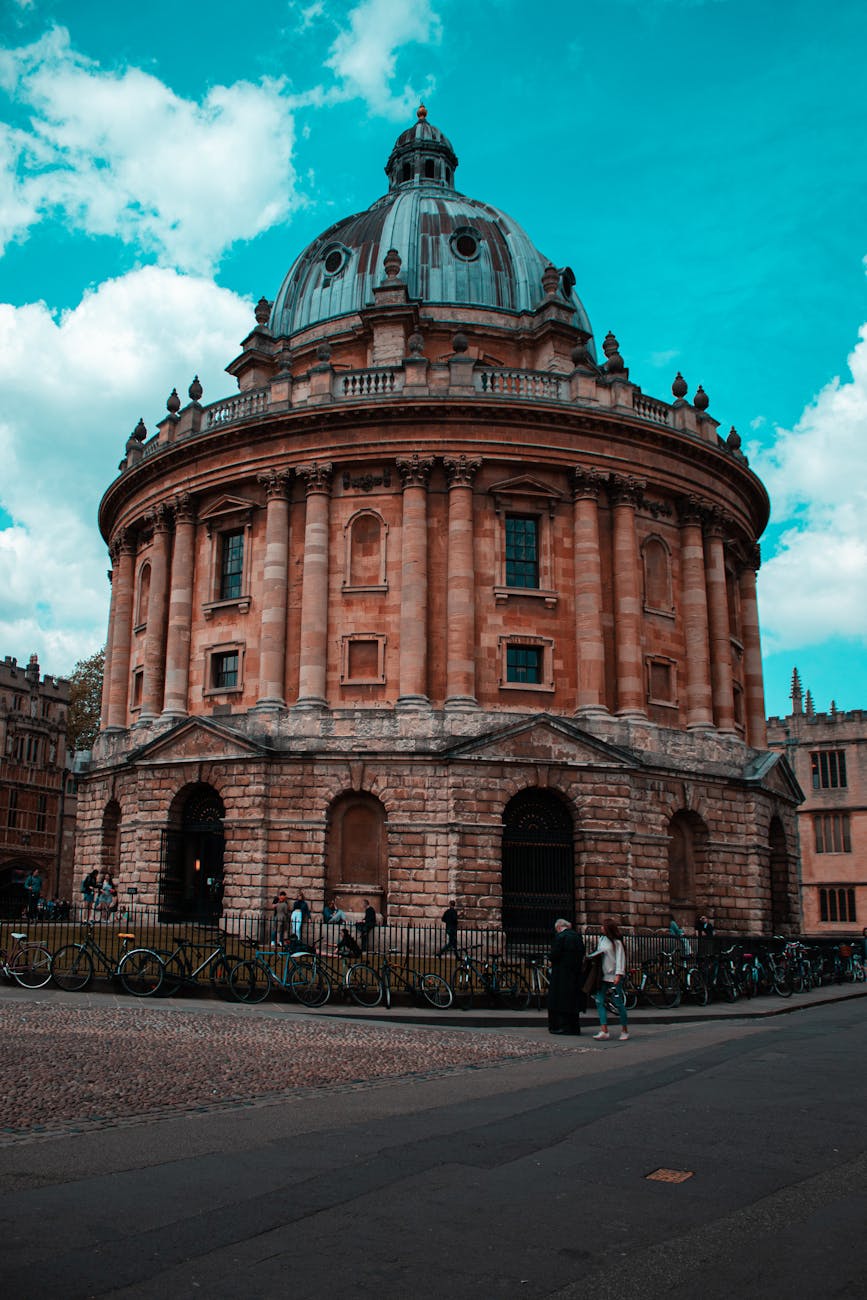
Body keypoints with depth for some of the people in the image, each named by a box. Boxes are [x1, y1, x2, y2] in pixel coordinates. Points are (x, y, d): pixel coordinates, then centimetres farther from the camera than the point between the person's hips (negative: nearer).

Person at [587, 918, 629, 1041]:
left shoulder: (617, 943, -7)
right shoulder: (602, 940, 14)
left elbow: (620, 959, -12)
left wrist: (618, 975, -18)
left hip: (613, 977, -7)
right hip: (603, 976, 7)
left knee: (618, 1003, -2)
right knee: (599, 1002, -5)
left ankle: (625, 1031, 12)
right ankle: (604, 1031, -9)